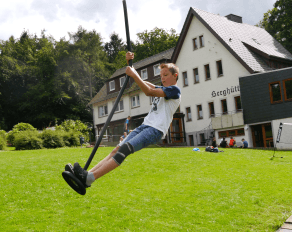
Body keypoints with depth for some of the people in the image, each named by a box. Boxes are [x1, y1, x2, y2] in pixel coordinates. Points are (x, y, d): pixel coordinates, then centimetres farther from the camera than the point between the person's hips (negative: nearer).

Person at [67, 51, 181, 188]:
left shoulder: (174, 90, 0)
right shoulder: (162, 89, 28)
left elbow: (149, 92, -15)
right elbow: (140, 82, 28)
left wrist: (134, 75, -15)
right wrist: (130, 63, 14)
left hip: (156, 130, -9)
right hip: (145, 126, 9)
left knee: (124, 149, -27)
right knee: (116, 150, -10)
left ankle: (89, 178, -39)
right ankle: (87, 174, -21)